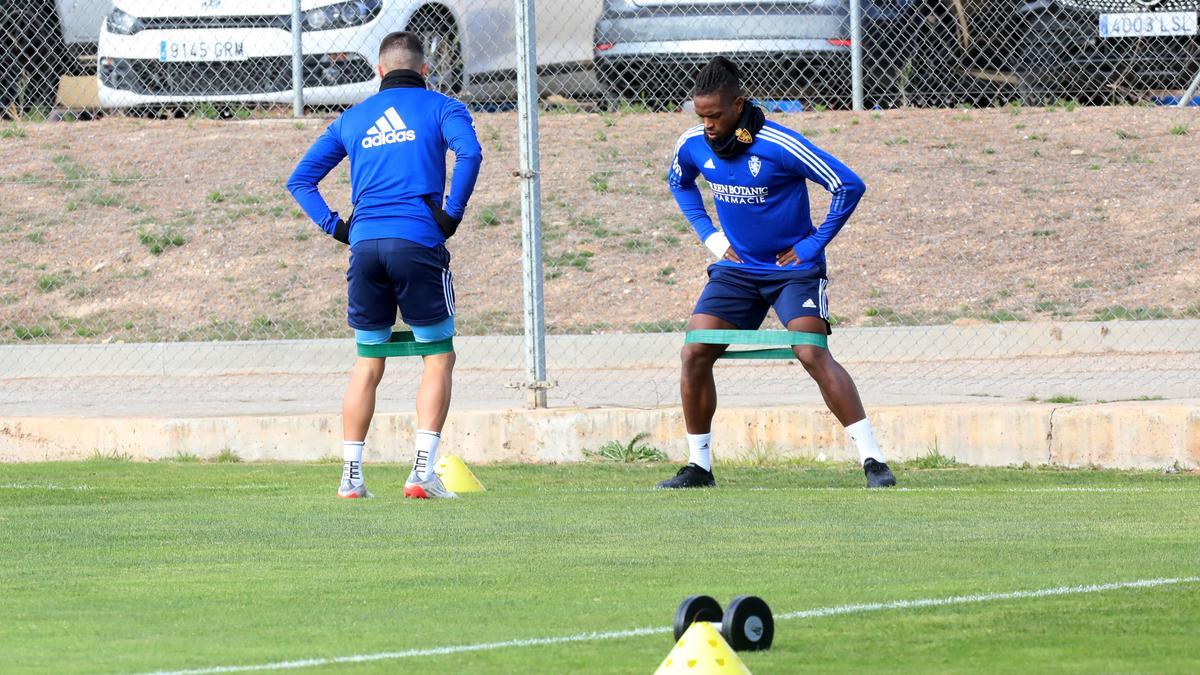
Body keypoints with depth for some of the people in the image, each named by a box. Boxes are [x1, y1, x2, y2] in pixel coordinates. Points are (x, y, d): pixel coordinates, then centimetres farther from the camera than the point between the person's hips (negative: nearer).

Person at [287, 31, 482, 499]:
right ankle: (423, 470, -6)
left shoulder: (353, 119, 20)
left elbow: (300, 180, 19)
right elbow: (469, 152, -13)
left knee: (367, 364, 14)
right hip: (418, 242, -4)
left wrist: (335, 226, 13)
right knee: (438, 357, 6)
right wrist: (452, 215, -7)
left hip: (365, 245, 4)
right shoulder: (440, 108, 8)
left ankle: (351, 475, 10)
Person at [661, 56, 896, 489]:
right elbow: (679, 182, 21)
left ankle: (873, 461, -20)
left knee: (812, 353, -23)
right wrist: (708, 234, 8)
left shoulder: (780, 145, -23)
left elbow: (849, 187, -18)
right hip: (737, 269, 5)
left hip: (793, 268, -5)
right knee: (695, 355, -7)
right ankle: (698, 467, 7)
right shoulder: (693, 145, -6)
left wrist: (812, 245, -13)